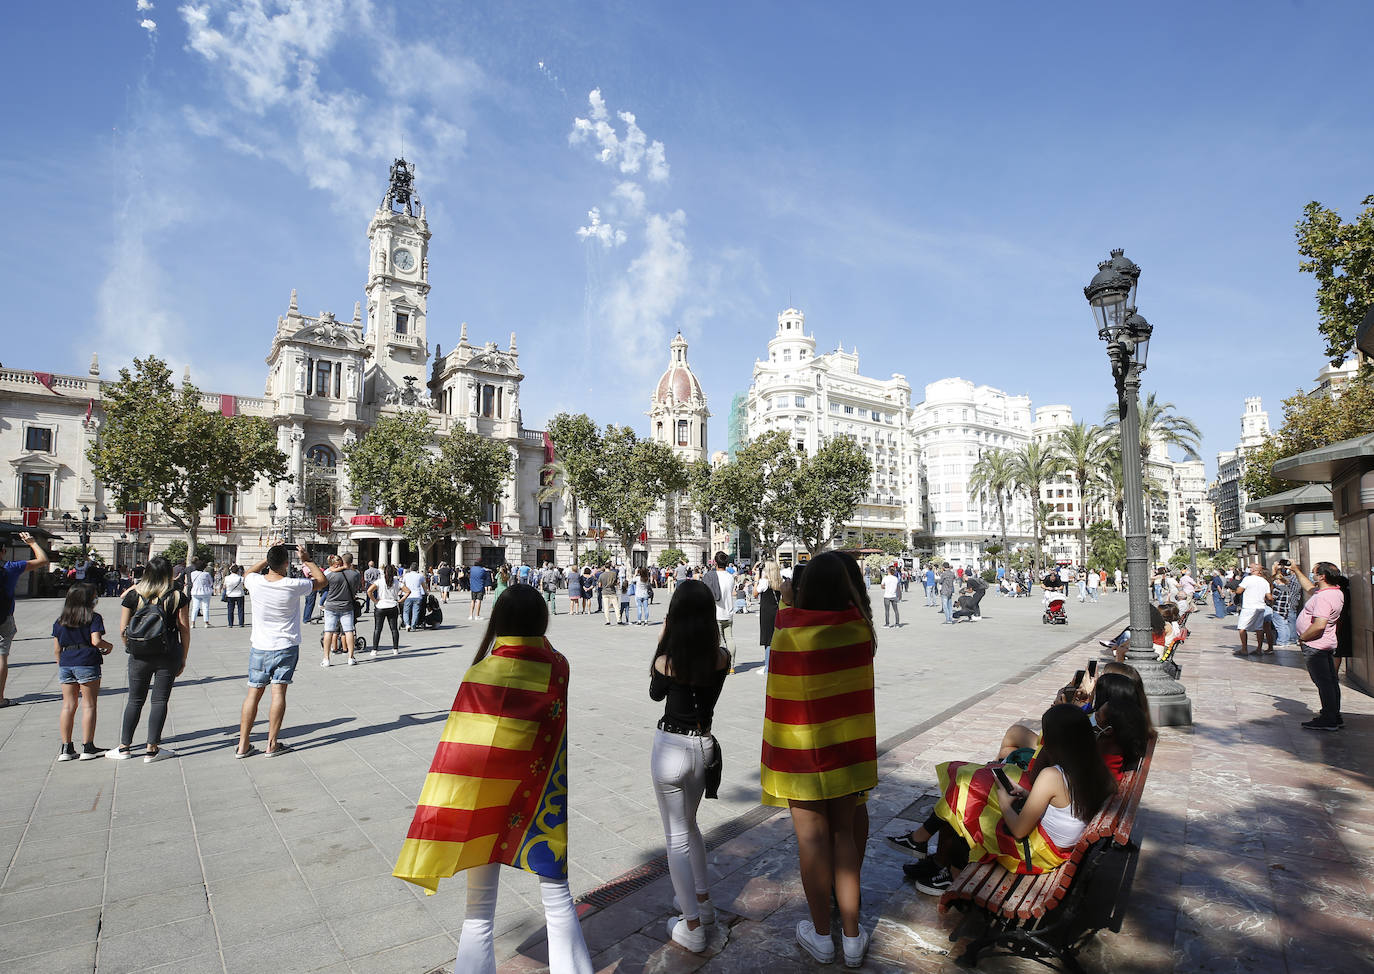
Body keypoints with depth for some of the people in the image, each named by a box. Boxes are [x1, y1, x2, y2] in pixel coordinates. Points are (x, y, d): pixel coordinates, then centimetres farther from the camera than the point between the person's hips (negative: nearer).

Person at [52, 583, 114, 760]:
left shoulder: (60, 621, 10)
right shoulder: (93, 618, -7)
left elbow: (56, 649, 11)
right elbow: (96, 641, -17)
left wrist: (61, 666, 22)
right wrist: (109, 645, 3)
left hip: (65, 664, 5)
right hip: (87, 664, -5)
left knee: (68, 705, 11)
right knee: (89, 705, 3)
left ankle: (66, 748, 13)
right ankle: (87, 748, 6)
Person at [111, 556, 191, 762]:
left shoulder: (132, 595, -1)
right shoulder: (178, 596, -5)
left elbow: (122, 630, 0)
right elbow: (184, 630, -3)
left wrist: (132, 649, 17)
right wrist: (183, 659, 6)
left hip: (139, 656, 1)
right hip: (168, 656, -1)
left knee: (135, 700, 14)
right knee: (160, 700, 5)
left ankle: (124, 747, 19)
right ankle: (152, 749, 8)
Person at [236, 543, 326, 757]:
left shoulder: (255, 582, -9)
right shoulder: (293, 586, -16)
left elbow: (246, 575, 18)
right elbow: (323, 581, 1)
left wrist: (268, 558, 15)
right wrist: (307, 560, 6)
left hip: (259, 647, 3)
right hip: (286, 647, -3)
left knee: (253, 693, 9)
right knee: (278, 692, 1)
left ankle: (243, 745, 13)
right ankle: (272, 744, 4)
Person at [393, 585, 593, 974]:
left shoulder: (480, 675, -17)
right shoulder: (559, 669, -11)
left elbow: (458, 749, -13)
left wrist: (440, 813, -2)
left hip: (483, 800, -1)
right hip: (542, 799, 2)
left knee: (480, 910, 15)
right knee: (558, 901, 16)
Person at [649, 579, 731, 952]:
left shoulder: (666, 660, -19)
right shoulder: (722, 657, -11)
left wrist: (661, 642, -2)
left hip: (671, 748, -4)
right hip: (704, 745, 5)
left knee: (676, 837, 10)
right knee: (688, 825, 27)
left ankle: (692, 928, 19)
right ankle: (702, 900, 41)